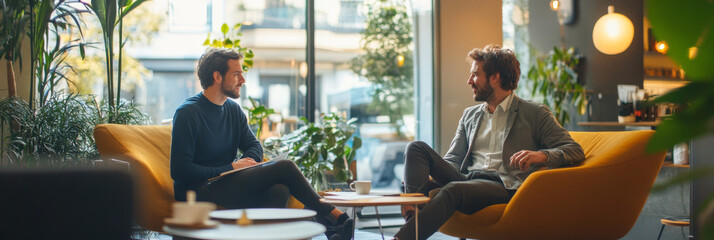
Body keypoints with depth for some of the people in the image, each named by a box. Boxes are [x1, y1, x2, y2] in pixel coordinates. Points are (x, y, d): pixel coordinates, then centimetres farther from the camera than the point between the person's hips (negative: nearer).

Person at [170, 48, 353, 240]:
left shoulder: (233, 110, 14)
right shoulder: (187, 113, -10)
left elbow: (254, 146, 16)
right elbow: (180, 171, -16)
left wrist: (244, 162, -9)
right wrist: (230, 168, -16)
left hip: (228, 184, 8)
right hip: (199, 192, -8)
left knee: (279, 191, -26)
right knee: (284, 168, -18)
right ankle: (333, 216, -10)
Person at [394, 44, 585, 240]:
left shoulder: (535, 114, 10)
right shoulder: (469, 116, 26)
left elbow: (575, 151, 4)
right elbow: (454, 159, 19)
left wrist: (542, 155, -18)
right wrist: (432, 176, -4)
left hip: (504, 186, -6)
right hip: (466, 180, 6)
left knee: (453, 190, -37)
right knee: (417, 148, -16)